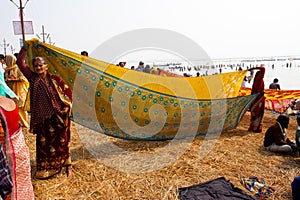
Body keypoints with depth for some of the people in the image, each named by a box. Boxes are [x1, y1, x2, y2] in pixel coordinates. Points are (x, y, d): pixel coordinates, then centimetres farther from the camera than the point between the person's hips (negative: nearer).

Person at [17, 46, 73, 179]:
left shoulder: (55, 79, -2)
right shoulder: (33, 78, 1)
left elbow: (67, 91, 2)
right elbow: (20, 63, -2)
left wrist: (67, 106, -8)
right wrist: (25, 48, 0)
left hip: (58, 117, -1)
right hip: (42, 119, 1)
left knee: (61, 141, 8)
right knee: (43, 143, 8)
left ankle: (66, 165, 22)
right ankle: (44, 168, 22)